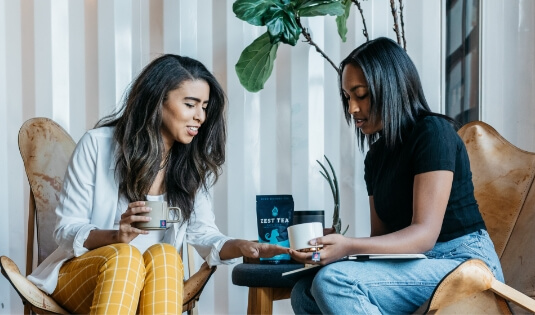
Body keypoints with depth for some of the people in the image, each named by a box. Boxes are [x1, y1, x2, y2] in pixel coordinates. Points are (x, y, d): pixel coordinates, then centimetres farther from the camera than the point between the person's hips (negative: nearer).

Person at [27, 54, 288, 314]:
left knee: (164, 255, -31)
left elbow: (202, 233, 1)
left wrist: (240, 247, -21)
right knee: (125, 255, -34)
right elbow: (66, 230, -7)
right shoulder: (97, 144, -8)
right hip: (80, 272, -2)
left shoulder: (193, 164, 3)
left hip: (153, 282, 3)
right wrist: (116, 236, -27)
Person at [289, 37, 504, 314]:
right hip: (413, 265, 8)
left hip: (464, 265, -8)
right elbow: (381, 237, 12)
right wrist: (328, 248, -8)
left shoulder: (432, 133, -10)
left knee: (334, 280, -27)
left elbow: (424, 234, -19)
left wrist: (348, 247, -32)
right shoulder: (376, 155, 16)